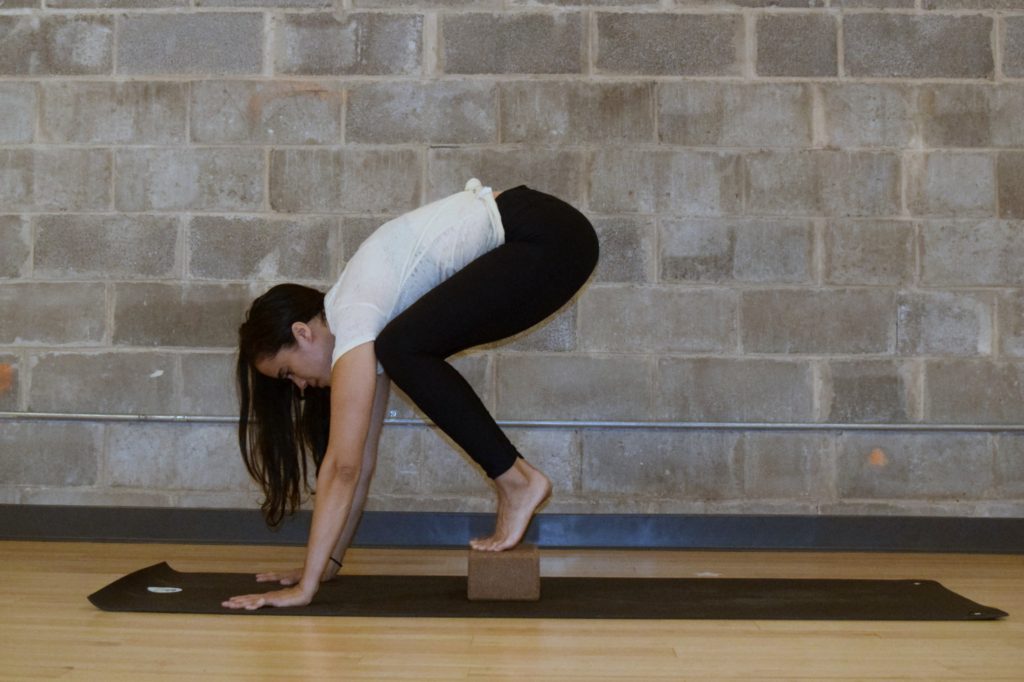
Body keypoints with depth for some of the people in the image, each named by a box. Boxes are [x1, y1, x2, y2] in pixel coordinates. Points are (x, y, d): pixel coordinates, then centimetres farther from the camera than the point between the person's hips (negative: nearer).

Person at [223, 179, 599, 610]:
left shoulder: (352, 320, -13)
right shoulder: (361, 323, 12)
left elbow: (343, 466, -16)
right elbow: (361, 461, 15)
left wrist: (306, 586, -13)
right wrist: (328, 561, 17)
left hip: (549, 237, -9)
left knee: (404, 349, -18)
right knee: (398, 353, 8)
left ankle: (517, 481, -6)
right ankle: (515, 488, 12)